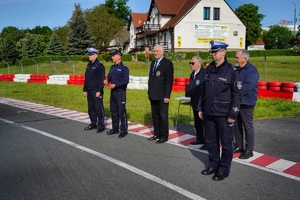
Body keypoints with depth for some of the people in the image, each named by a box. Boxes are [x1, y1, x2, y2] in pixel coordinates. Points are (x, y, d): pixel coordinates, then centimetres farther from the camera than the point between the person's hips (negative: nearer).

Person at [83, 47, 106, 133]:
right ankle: (93, 123, 23)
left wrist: (99, 91, -19)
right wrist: (85, 90, 15)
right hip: (89, 91, 8)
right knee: (91, 108, 12)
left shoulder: (100, 66, -9)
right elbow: (86, 78, 18)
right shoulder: (88, 65, 15)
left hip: (97, 91, -8)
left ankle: (101, 125, 7)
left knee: (99, 108, -2)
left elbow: (101, 79, -15)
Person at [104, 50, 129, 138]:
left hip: (120, 92, -8)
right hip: (113, 92, 8)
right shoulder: (112, 67, 14)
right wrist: (106, 80, -8)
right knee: (113, 111, 13)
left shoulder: (124, 68, -9)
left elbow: (126, 81, -15)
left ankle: (124, 130, 6)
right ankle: (115, 128, 25)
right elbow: (109, 76, 16)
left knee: (121, 112, -3)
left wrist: (115, 85, -21)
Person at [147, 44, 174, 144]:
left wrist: (167, 95, -16)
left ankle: (164, 136, 12)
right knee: (155, 116, 13)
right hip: (153, 95, 7)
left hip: (162, 95, -7)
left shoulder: (167, 63, -7)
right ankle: (156, 134, 23)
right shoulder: (153, 63, 15)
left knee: (163, 116, 1)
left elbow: (169, 80, -12)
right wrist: (149, 92, 13)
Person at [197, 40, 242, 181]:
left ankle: (224, 169, 20)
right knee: (210, 141, 15)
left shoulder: (231, 71, -9)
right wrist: (200, 108, 12)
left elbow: (237, 94, -10)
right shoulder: (209, 70, 9)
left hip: (224, 115, -6)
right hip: (209, 113, 6)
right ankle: (213, 165, 32)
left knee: (226, 143, 6)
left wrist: (233, 114, -14)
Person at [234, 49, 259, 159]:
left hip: (246, 103, -7)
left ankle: (249, 150, 11)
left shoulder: (252, 70, -14)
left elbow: (246, 87, -23)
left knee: (248, 126, 1)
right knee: (237, 125, 14)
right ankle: (238, 146, 27)